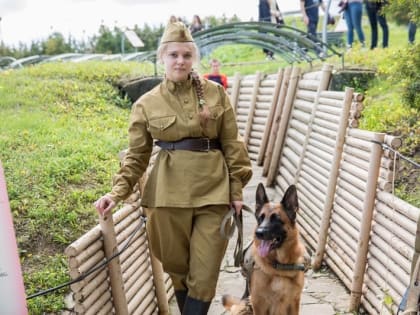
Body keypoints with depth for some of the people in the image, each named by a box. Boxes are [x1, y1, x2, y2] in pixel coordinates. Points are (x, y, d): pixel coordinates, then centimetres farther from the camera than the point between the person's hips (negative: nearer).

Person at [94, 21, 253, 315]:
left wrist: (237, 190, 2)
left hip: (214, 190, 0)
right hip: (169, 193, 0)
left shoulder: (216, 94, 3)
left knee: (204, 273, 2)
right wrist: (118, 192, -9)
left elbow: (232, 145, 5)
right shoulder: (146, 104, 2)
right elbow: (137, 156, 4)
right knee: (178, 268, 12)